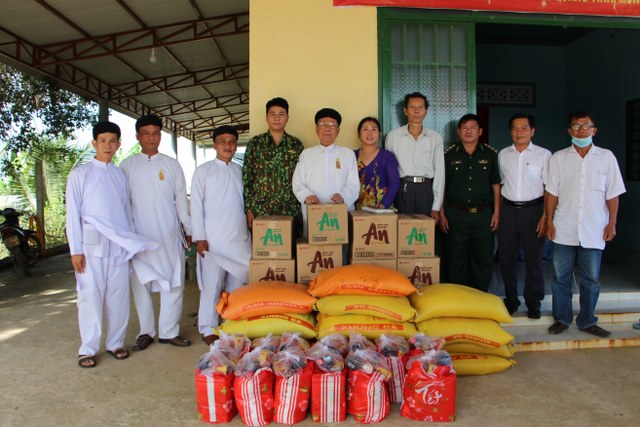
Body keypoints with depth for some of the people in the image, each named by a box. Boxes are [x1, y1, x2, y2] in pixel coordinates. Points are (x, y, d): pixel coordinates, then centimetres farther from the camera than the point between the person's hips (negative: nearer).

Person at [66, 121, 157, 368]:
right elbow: (72, 213, -2)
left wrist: (130, 241, 11)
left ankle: (115, 343, 19)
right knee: (91, 295, 1)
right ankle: (88, 349, 12)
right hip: (92, 243, -3)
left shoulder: (120, 175, 10)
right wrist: (76, 250, -7)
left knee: (119, 295, 7)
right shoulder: (80, 174, 1)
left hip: (120, 243, 3)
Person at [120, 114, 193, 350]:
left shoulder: (171, 165, 8)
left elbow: (181, 199, 9)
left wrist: (189, 229, 8)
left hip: (169, 235, 1)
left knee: (173, 283, 2)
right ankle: (146, 332, 19)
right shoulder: (127, 165, 5)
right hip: (139, 235, 0)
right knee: (141, 284, 5)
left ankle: (169, 332, 13)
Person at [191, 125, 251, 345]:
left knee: (237, 284, 8)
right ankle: (208, 329, 11)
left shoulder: (241, 171, 12)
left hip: (240, 238, 4)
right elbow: (196, 205, -2)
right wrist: (199, 237, -8)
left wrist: (252, 230, 7)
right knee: (212, 285, -1)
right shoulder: (203, 171, 2)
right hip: (213, 239, -3)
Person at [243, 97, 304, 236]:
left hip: (291, 212, 1)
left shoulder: (296, 144, 7)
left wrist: (303, 208, 4)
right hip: (260, 212, -1)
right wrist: (248, 209, -2)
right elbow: (246, 178, 3)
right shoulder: (254, 143, 3)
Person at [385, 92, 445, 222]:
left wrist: (436, 207, -1)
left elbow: (439, 172, 6)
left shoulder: (435, 138, 8)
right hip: (403, 190, -1)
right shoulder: (392, 136, 7)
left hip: (427, 190, 1)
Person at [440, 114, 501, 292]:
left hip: (483, 214, 1)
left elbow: (496, 185, 8)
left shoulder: (490, 154, 6)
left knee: (484, 260, 6)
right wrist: (441, 214, -1)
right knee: (456, 259, 5)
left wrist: (496, 212, 2)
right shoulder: (448, 154, 3)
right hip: (456, 215, -1)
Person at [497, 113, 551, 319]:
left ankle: (533, 303, 19)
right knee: (507, 258, 8)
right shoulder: (503, 154, 8)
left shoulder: (543, 154, -2)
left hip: (533, 210, -3)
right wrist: (497, 213, 7)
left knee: (534, 258, 4)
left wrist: (546, 216, -10)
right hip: (508, 210, 3)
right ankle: (511, 300, 24)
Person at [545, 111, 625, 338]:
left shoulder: (606, 157, 4)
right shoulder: (558, 158, 4)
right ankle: (562, 319, 22)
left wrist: (612, 224, 0)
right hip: (564, 230, 0)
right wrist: (549, 221, -1)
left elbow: (612, 194, 4)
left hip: (594, 231, 0)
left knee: (590, 280, 8)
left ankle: (587, 321, 23)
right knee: (561, 278, 8)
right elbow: (552, 193, 3)